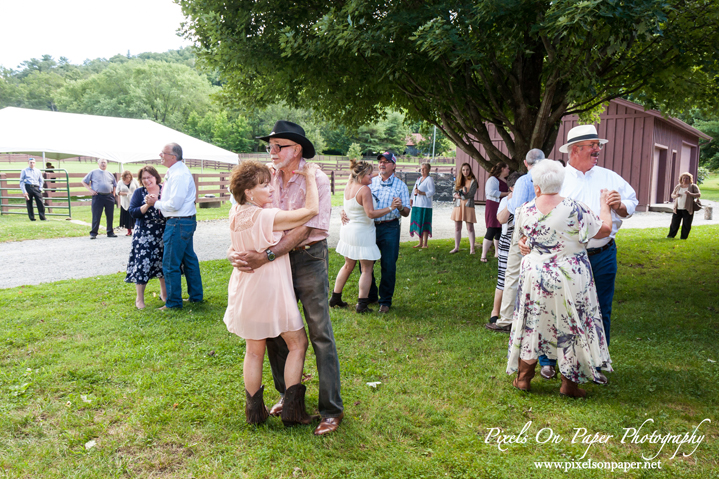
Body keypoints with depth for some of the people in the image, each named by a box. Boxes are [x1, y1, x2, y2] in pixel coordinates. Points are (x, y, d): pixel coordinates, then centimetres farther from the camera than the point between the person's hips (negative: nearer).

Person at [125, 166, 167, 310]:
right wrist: (148, 205, -21)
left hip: (163, 235, 2)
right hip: (144, 236, -2)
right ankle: (139, 298, 8)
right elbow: (132, 212, -8)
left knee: (164, 263, 9)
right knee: (142, 264, -4)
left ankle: (164, 293, 26)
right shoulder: (138, 193, 1)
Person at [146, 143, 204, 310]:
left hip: (179, 223, -11)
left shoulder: (179, 175, -20)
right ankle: (196, 296, 29)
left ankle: (174, 302, 9)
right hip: (187, 221, 11)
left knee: (170, 264, -2)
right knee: (189, 259, 17)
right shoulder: (174, 172, 13)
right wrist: (158, 201, 7)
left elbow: (174, 204, -23)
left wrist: (155, 203, -8)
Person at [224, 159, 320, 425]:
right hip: (270, 290, -8)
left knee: (254, 351, 17)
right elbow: (310, 210, -23)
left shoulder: (237, 213, 1)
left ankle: (255, 410, 28)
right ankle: (292, 409, 10)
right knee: (297, 343, 9)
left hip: (247, 292, 8)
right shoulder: (265, 217, -22)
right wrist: (309, 176, -12)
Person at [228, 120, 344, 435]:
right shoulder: (268, 178, 4)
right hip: (276, 259, 6)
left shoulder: (316, 179, -13)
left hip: (308, 257, -5)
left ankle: (332, 409, 8)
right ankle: (288, 394, 32)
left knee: (320, 334, -2)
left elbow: (305, 228, -21)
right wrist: (234, 249, -13)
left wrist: (267, 256, -29)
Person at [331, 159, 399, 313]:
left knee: (348, 265, 21)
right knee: (366, 270, 2)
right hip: (362, 231, -8)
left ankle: (335, 298, 26)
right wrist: (390, 208, -20)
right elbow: (371, 213, -24)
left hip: (348, 229, 8)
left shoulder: (348, 186, 4)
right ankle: (362, 304, 3)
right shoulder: (364, 190, -19)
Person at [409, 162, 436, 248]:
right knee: (418, 223, 8)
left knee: (424, 224, -7)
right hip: (417, 204, 7)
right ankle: (420, 243, 15)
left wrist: (421, 193, -21)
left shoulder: (429, 179, -4)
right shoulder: (419, 179, 19)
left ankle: (425, 244, -2)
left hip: (425, 205, -7)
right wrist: (411, 199, 12)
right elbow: (414, 190, 23)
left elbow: (432, 192, -12)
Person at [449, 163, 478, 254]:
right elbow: (454, 193, 6)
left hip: (468, 206, -4)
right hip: (458, 206, 4)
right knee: (457, 227, 7)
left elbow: (470, 194, -11)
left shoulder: (473, 181, 0)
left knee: (470, 228, -4)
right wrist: (456, 195, -16)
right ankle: (456, 247, 15)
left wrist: (459, 195, -9)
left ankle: (472, 248, 1)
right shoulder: (459, 181, 13)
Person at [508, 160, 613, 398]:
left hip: (535, 275, 3)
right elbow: (604, 230, -5)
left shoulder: (525, 211, -7)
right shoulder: (575, 209, -16)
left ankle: (523, 377, 24)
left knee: (533, 323, 15)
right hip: (569, 278, -2)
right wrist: (604, 204, 11)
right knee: (571, 326, 10)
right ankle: (569, 383, 19)